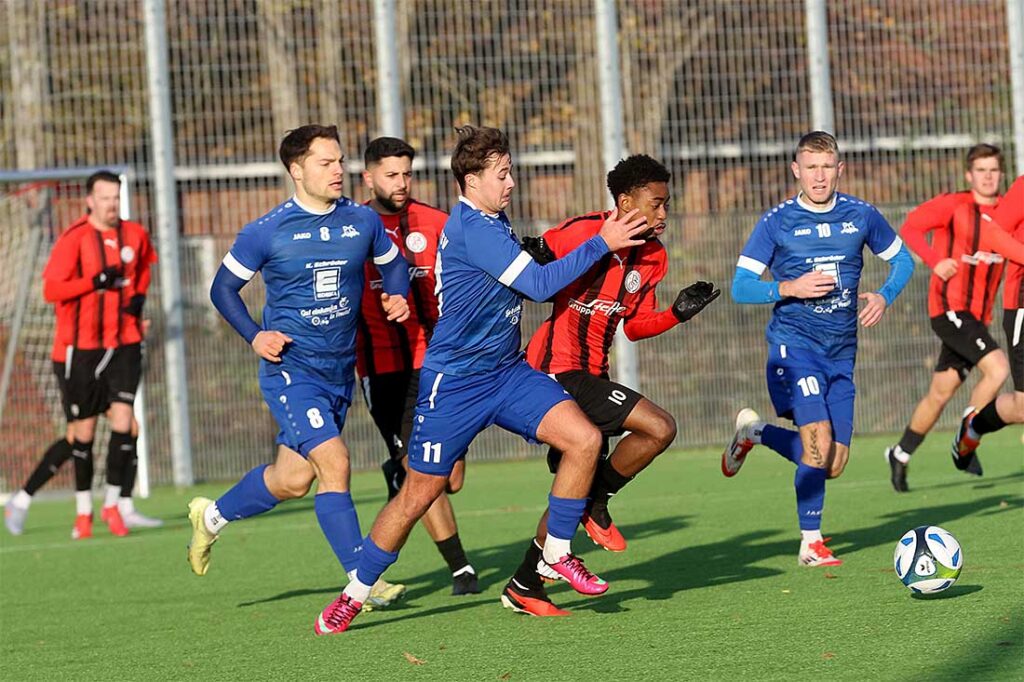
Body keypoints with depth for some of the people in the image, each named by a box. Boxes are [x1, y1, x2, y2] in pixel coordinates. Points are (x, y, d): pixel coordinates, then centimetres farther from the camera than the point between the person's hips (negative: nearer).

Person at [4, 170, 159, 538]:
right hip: (81, 347, -3)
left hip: (124, 342, 3)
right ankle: (83, 509, 18)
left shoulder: (135, 235, 6)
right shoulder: (73, 239, -9)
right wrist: (96, 281, -24)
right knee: (82, 433, 3)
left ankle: (114, 504, -2)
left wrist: (139, 295, 10)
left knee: (123, 421, -11)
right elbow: (50, 289, -15)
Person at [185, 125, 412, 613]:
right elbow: (223, 288, 2)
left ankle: (212, 516, 40)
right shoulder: (267, 232, -8)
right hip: (290, 368, -5)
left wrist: (398, 297, -1)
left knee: (293, 479, 13)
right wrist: (254, 336, -12)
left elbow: (393, 262, 20)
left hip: (339, 370, 5)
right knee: (334, 462, -18)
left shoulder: (363, 221, 2)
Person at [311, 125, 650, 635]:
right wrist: (602, 244, -22)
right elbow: (539, 285, -24)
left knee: (584, 439, -11)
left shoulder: (493, 221, 8)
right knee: (418, 494, 0)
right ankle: (354, 596, 17)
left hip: (505, 371, 8)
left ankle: (557, 555, 4)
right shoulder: (471, 229, -21)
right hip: (453, 382, -8)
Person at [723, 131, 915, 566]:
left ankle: (754, 432, 29)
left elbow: (902, 259, 18)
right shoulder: (777, 222, -4)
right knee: (819, 443, -20)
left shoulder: (861, 216, 4)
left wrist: (884, 296, -1)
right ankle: (811, 544, -4)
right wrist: (791, 289, -19)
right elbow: (740, 287, -4)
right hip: (794, 345, -4)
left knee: (833, 465, 5)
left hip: (841, 353, 4)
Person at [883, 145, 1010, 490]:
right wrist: (936, 261, -21)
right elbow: (910, 228, -10)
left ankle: (900, 455, 29)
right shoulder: (953, 205, -8)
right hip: (949, 307, -6)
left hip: (978, 315, 6)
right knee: (997, 368, -22)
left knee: (940, 393, 13)